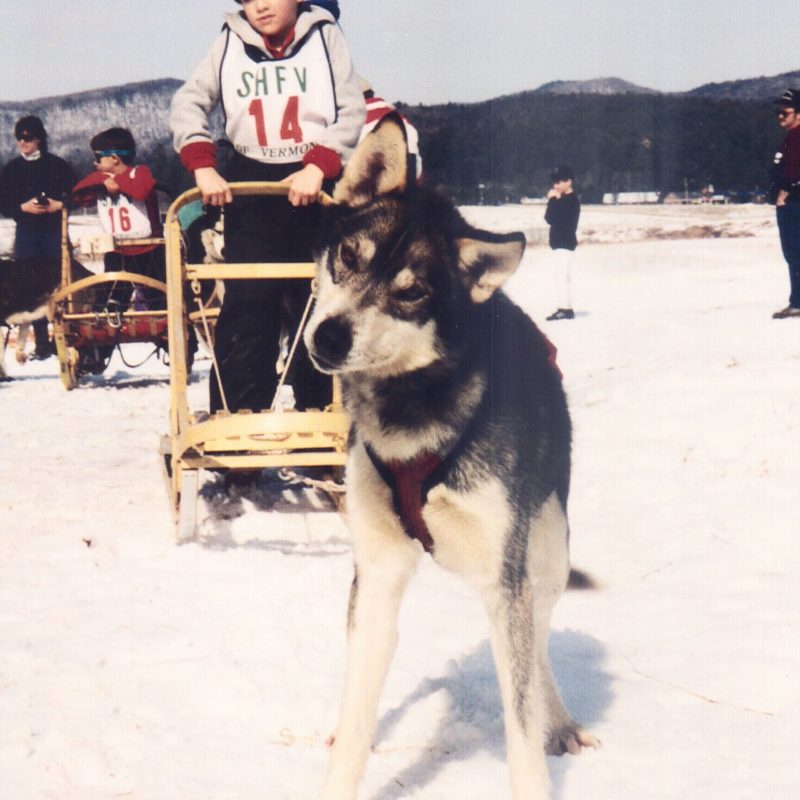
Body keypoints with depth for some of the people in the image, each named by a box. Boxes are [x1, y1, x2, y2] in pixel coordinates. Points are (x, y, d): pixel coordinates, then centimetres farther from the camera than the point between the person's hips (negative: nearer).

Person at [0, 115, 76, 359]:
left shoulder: (58, 165, 3)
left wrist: (59, 205, -15)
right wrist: (23, 207, -10)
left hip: (55, 231, -2)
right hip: (26, 234, 2)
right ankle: (42, 344, 3)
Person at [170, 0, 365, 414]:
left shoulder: (324, 36, 1)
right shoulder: (230, 43, 4)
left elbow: (351, 111, -4)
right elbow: (188, 102, 3)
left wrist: (317, 167, -18)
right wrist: (202, 166, -12)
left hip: (316, 187, 0)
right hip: (250, 186, 0)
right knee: (246, 302, -5)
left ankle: (319, 409, 13)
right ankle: (234, 415, -3)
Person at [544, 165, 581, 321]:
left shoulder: (571, 200, -15)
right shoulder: (564, 199, 15)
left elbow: (552, 219, -23)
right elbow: (549, 218, 8)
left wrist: (552, 200, -13)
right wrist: (554, 201, -5)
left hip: (564, 243, -10)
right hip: (561, 243, 10)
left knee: (562, 276, -12)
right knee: (564, 277, 14)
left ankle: (565, 308, -13)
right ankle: (566, 308, 20)